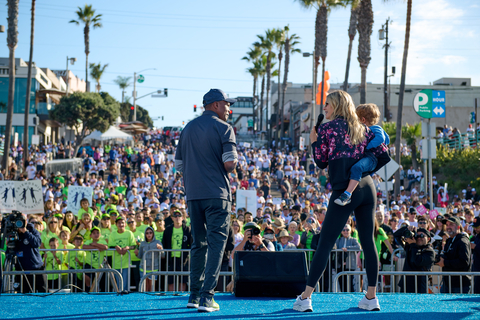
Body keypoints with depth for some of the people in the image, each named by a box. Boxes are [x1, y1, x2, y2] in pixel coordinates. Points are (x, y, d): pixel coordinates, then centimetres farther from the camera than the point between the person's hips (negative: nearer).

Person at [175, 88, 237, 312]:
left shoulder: (188, 128, 15)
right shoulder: (223, 128, -5)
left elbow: (179, 164, 15)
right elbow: (230, 162, -15)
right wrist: (227, 170, 6)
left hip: (193, 194, 6)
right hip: (217, 193, -6)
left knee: (199, 243, 16)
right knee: (216, 243, -5)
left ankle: (195, 295, 19)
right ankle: (206, 296, -13)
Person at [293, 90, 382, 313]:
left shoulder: (327, 128, 1)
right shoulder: (362, 129, 15)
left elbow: (321, 162, 5)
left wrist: (314, 141, 17)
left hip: (345, 190, -5)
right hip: (367, 188, 5)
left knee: (324, 245, -4)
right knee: (368, 242, 9)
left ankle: (305, 298, -4)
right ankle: (371, 298, 11)